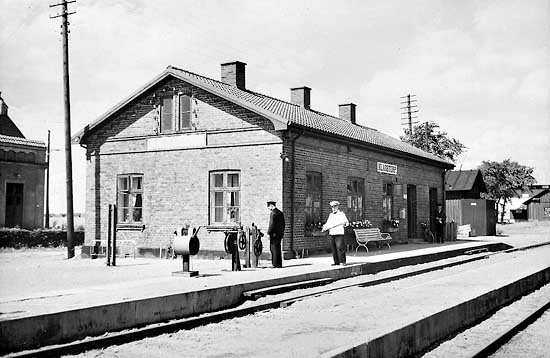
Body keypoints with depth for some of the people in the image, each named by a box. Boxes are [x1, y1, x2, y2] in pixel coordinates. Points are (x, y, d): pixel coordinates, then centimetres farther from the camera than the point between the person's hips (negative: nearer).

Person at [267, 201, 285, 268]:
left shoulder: (273, 213, -13)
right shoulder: (280, 212, 14)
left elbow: (271, 225, -18)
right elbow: (283, 224, 18)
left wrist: (269, 233, -13)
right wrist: (282, 234, 22)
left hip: (274, 234, -9)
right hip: (279, 234, 9)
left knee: (275, 249, -4)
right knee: (277, 249, 14)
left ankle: (277, 264, -3)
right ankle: (279, 264, 16)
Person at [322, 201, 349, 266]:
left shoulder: (341, 214, 1)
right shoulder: (331, 215, 18)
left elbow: (347, 222, -9)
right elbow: (328, 223, 18)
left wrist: (345, 223, -28)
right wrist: (325, 227, 1)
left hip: (339, 233, -5)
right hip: (331, 234, 5)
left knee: (340, 248, -12)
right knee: (333, 249, 4)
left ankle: (342, 261, -7)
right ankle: (336, 262, 9)